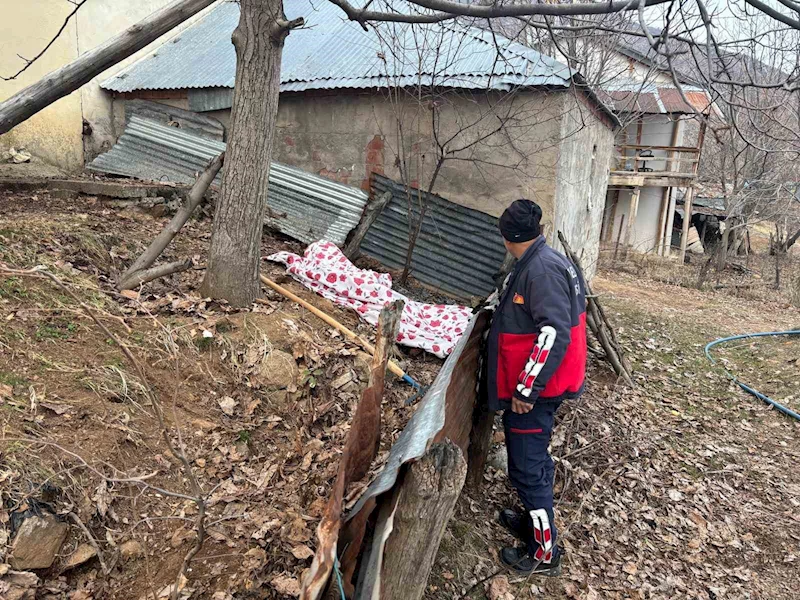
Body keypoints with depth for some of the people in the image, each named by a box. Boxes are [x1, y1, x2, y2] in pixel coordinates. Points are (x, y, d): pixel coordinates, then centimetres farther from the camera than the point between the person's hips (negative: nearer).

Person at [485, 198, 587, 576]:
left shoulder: (542, 269, -23)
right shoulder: (536, 264, 8)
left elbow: (554, 335, -29)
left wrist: (526, 389, -25)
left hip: (533, 391, -10)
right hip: (530, 386, 10)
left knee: (528, 467, 2)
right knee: (530, 460, 23)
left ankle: (544, 554, 17)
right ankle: (535, 521, 42)